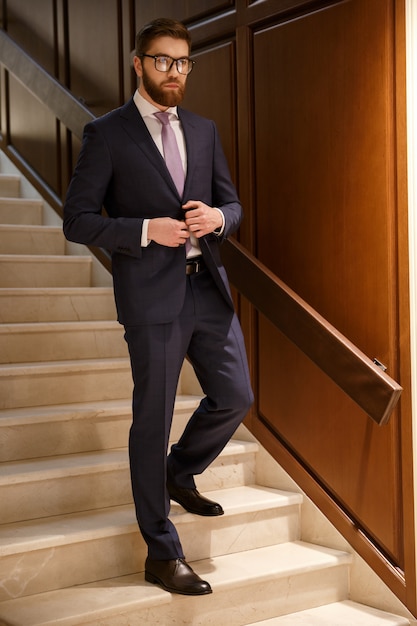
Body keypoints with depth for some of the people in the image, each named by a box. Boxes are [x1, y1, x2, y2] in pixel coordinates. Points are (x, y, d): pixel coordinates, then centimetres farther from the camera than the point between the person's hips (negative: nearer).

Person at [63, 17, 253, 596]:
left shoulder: (204, 130, 14)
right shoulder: (107, 134, -3)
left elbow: (232, 204, 17)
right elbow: (78, 221, -6)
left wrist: (216, 217, -7)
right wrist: (147, 229, -18)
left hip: (208, 287, 6)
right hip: (152, 295, -6)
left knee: (235, 397, 10)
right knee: (153, 419, 1)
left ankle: (179, 474, 39)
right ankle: (162, 555, 13)